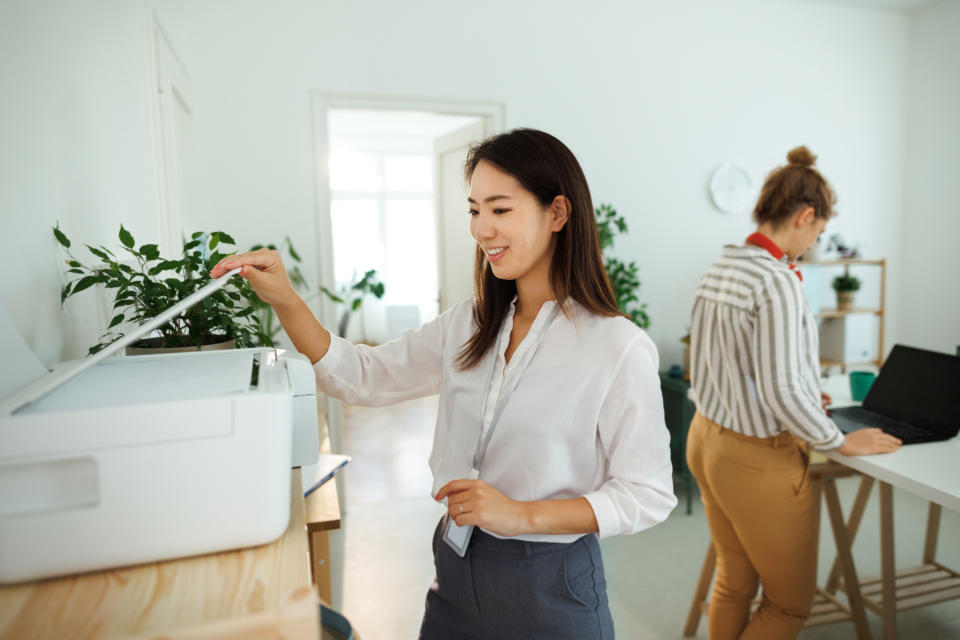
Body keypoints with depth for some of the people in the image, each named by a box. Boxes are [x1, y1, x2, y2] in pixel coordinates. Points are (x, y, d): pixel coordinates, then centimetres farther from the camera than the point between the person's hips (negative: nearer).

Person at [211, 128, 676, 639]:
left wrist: (523, 515, -21)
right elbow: (365, 377, 0)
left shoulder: (619, 348, -18)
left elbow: (648, 493, -14)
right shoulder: (468, 324, -1)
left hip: (549, 585, -4)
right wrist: (285, 301, -10)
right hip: (455, 568, 5)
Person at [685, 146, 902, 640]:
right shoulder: (777, 281, -22)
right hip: (758, 460, -8)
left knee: (733, 584, 23)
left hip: (707, 438, 8)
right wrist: (840, 442, -8)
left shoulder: (717, 270, 3)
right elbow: (781, 389, -25)